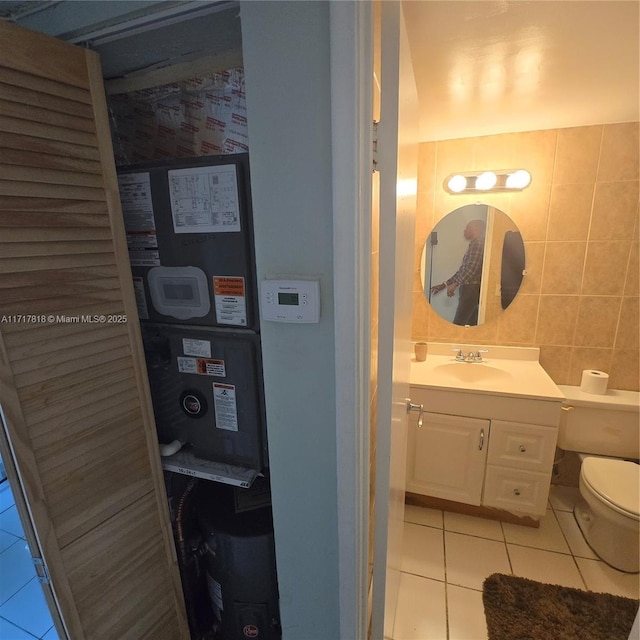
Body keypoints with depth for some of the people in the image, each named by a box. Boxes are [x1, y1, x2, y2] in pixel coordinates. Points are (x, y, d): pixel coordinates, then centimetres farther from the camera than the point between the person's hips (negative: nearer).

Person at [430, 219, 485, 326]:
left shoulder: (478, 244, -9)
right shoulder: (474, 245, 22)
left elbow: (471, 269, -21)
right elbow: (463, 270, 23)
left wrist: (454, 284, -14)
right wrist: (443, 285, 21)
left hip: (471, 289, -10)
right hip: (469, 289, 10)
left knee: (458, 324, -11)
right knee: (470, 324, 9)